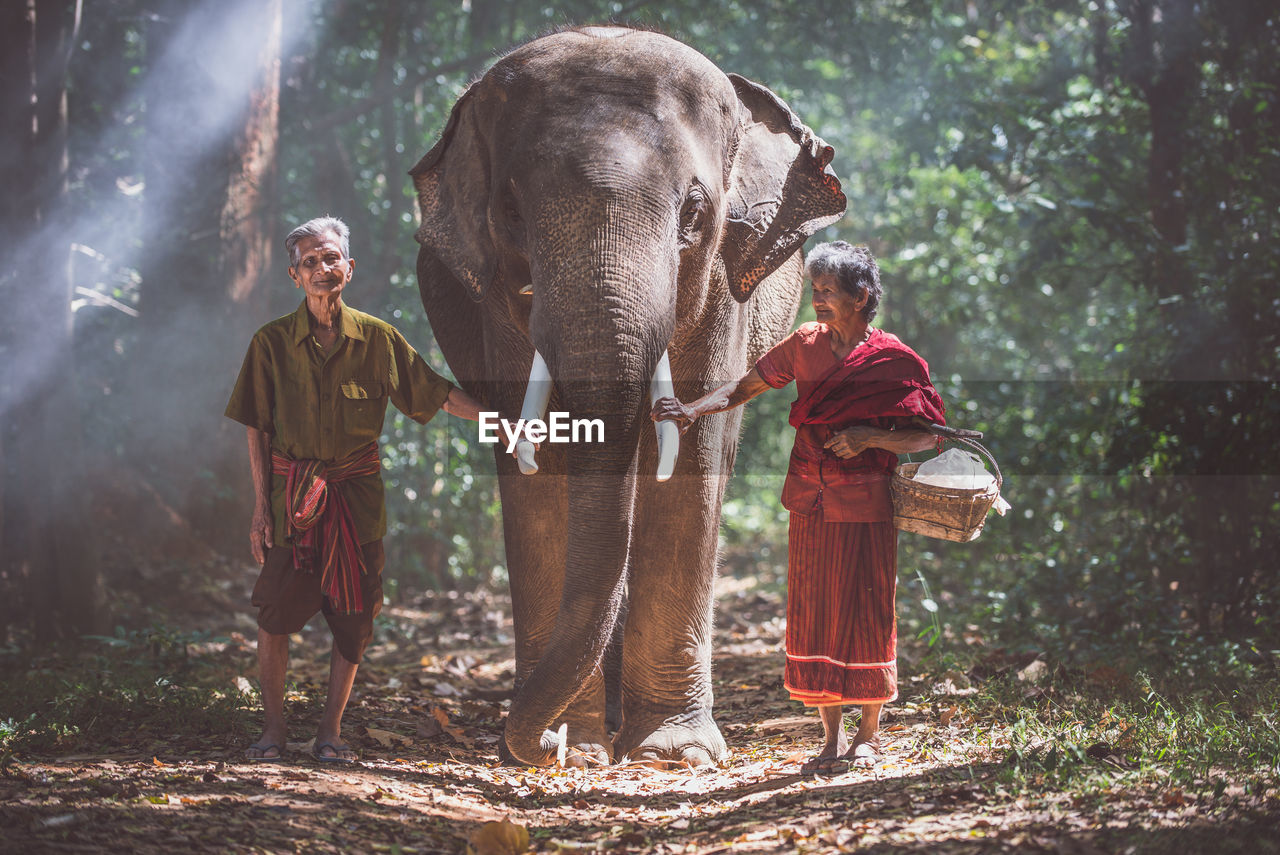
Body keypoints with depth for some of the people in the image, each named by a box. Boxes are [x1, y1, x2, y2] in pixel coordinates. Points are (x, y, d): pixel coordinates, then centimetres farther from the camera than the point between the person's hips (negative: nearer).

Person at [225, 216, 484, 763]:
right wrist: (260, 506, -3)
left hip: (357, 492, 1)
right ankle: (273, 728, 4)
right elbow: (257, 430, 2)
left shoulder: (377, 339, 1)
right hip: (292, 491, -1)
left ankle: (331, 729, 10)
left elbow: (439, 394, 3)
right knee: (277, 608, -7)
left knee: (353, 614, 0)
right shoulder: (272, 343, -1)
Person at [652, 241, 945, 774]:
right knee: (814, 615, 4)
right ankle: (832, 737, 13)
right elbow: (746, 387, 9)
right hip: (811, 504, 4)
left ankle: (869, 735, 14)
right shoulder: (806, 344, 7)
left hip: (864, 506, -4)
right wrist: (692, 410, -7)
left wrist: (870, 437, -18)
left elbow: (929, 436, -4)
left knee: (865, 614, 0)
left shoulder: (894, 361, -5)